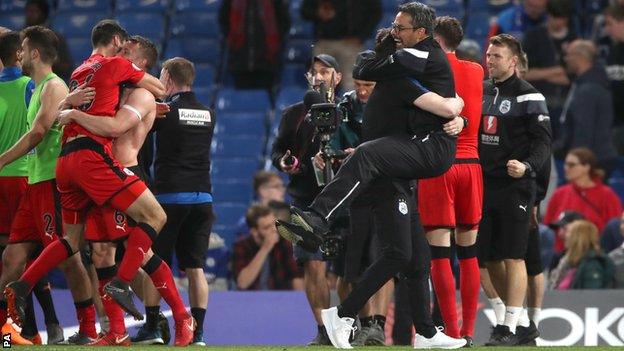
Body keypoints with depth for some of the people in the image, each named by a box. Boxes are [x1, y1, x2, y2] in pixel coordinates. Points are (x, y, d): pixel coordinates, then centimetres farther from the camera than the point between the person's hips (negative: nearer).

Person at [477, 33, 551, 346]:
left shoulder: (528, 96, -6)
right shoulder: (480, 90, 14)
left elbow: (543, 141, -9)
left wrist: (527, 166, -25)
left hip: (514, 185, -7)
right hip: (483, 185, 7)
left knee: (512, 258, -8)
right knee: (489, 258, 8)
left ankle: (510, 327, -9)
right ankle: (514, 313, 22)